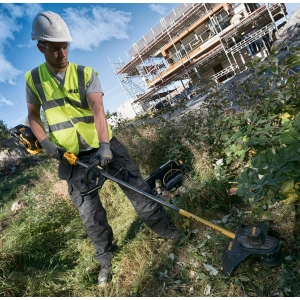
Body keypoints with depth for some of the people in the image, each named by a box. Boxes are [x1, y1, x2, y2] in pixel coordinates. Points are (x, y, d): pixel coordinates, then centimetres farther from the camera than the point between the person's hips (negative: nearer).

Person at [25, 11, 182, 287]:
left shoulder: (86, 74, -6)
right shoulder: (33, 79, 2)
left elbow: (98, 110, -21)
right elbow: (33, 115, 12)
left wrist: (104, 146, -34)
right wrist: (45, 142, -6)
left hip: (104, 145, -1)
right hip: (72, 156, 2)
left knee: (137, 188, 3)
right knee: (90, 215, 7)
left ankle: (165, 230, 25)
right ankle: (106, 259, 29)